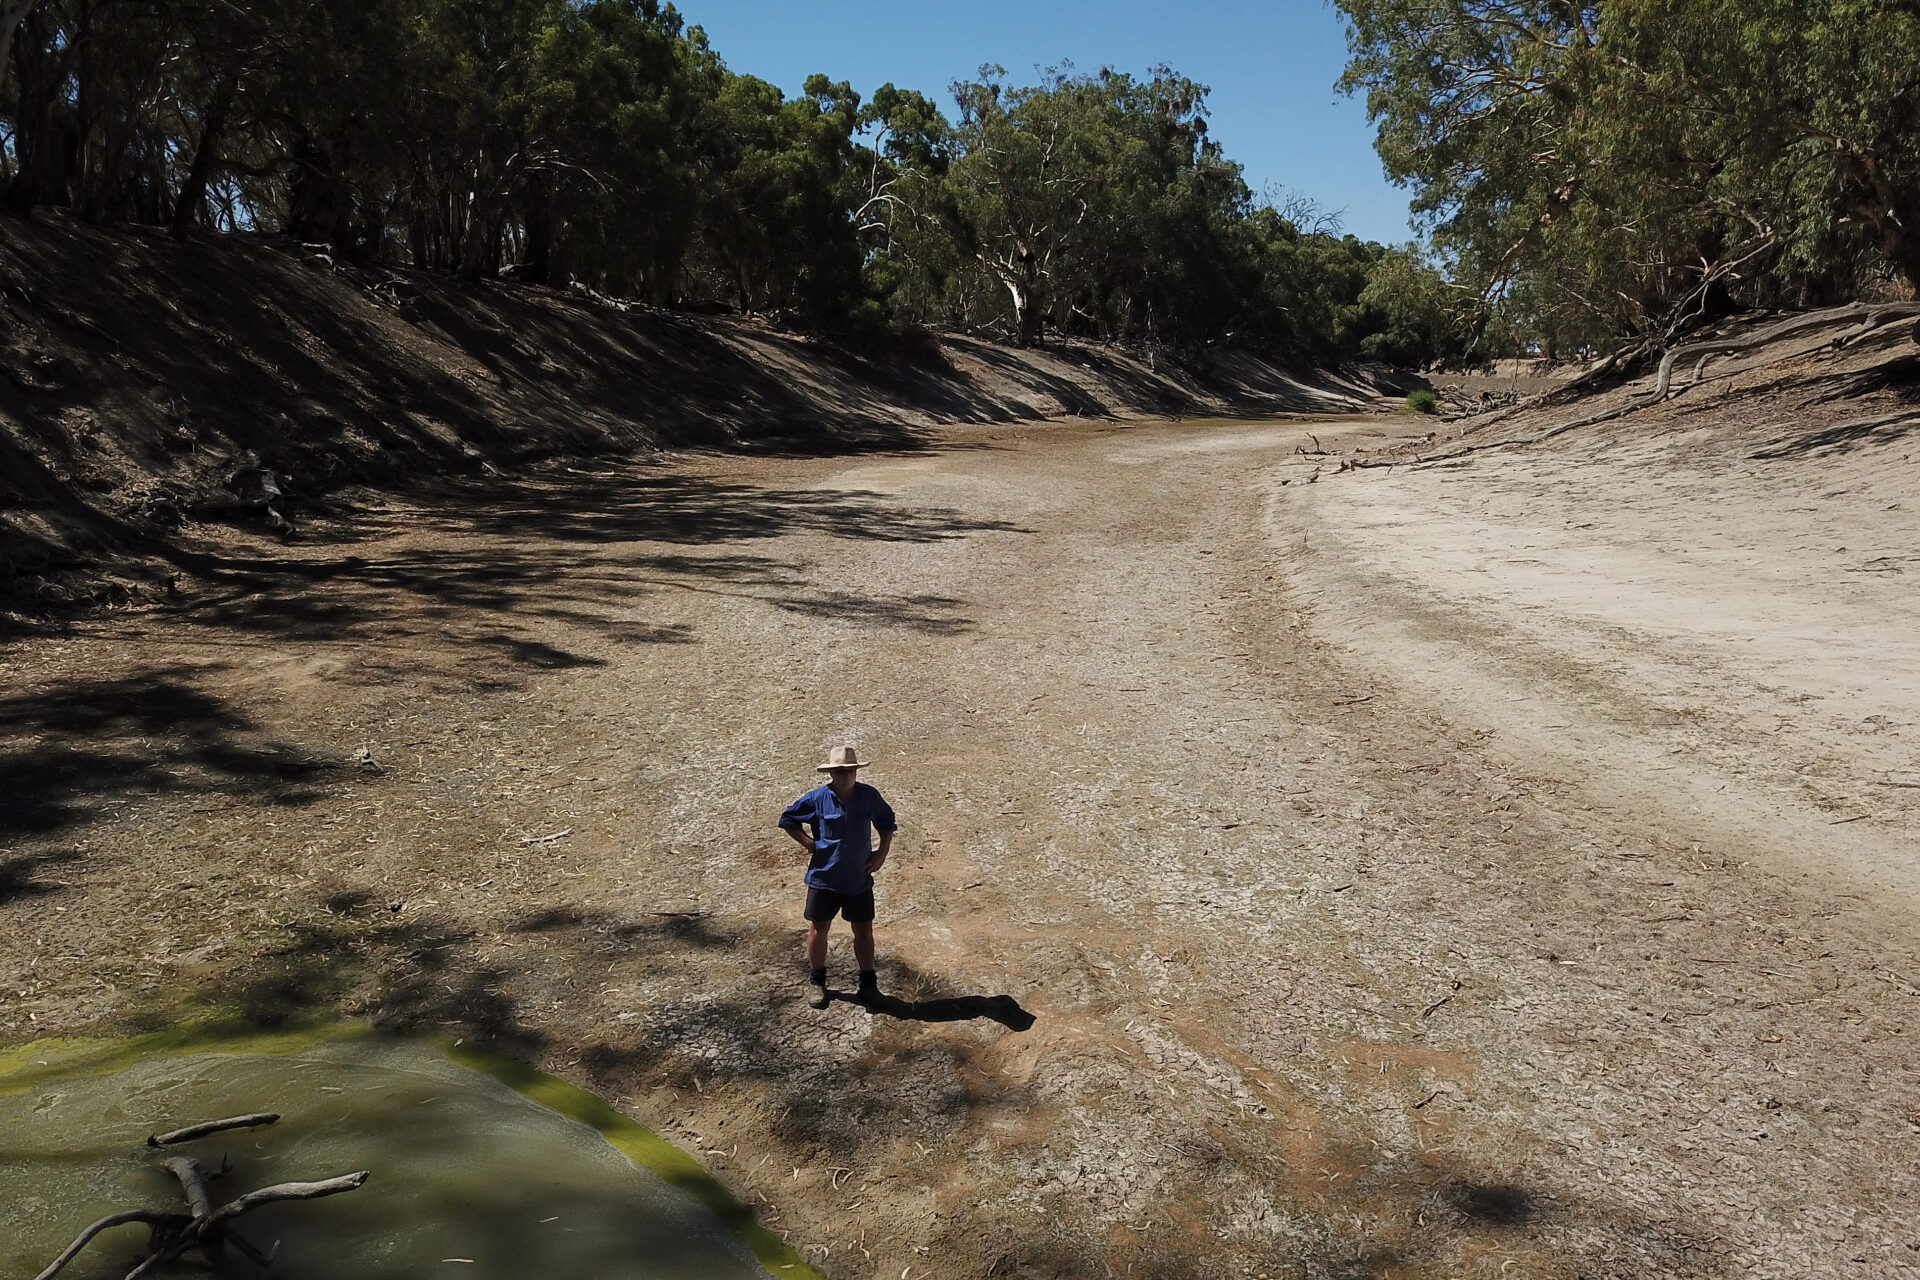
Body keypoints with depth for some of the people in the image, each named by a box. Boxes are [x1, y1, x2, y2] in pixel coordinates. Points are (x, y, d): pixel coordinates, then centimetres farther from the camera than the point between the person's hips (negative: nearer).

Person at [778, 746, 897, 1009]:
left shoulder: (870, 797, -6)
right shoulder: (817, 798, -12)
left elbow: (887, 823, 11)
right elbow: (787, 820, 1)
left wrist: (882, 853, 0)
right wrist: (809, 843, -8)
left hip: (860, 878, 2)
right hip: (824, 877, -1)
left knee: (864, 931, 10)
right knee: (818, 930, 7)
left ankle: (868, 983, 26)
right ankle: (816, 981, 27)